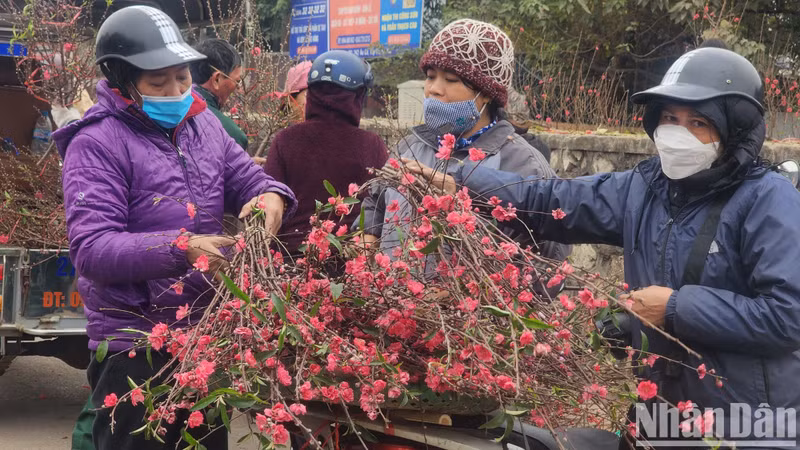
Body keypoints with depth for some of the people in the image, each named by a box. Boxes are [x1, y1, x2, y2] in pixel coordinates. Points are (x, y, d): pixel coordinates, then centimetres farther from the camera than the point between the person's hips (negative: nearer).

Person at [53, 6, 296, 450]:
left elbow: (248, 180, 13)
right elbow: (90, 250, -21)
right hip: (132, 346, -6)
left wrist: (271, 196, -12)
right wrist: (180, 249, -32)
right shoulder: (97, 144, -14)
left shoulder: (202, 124, 6)